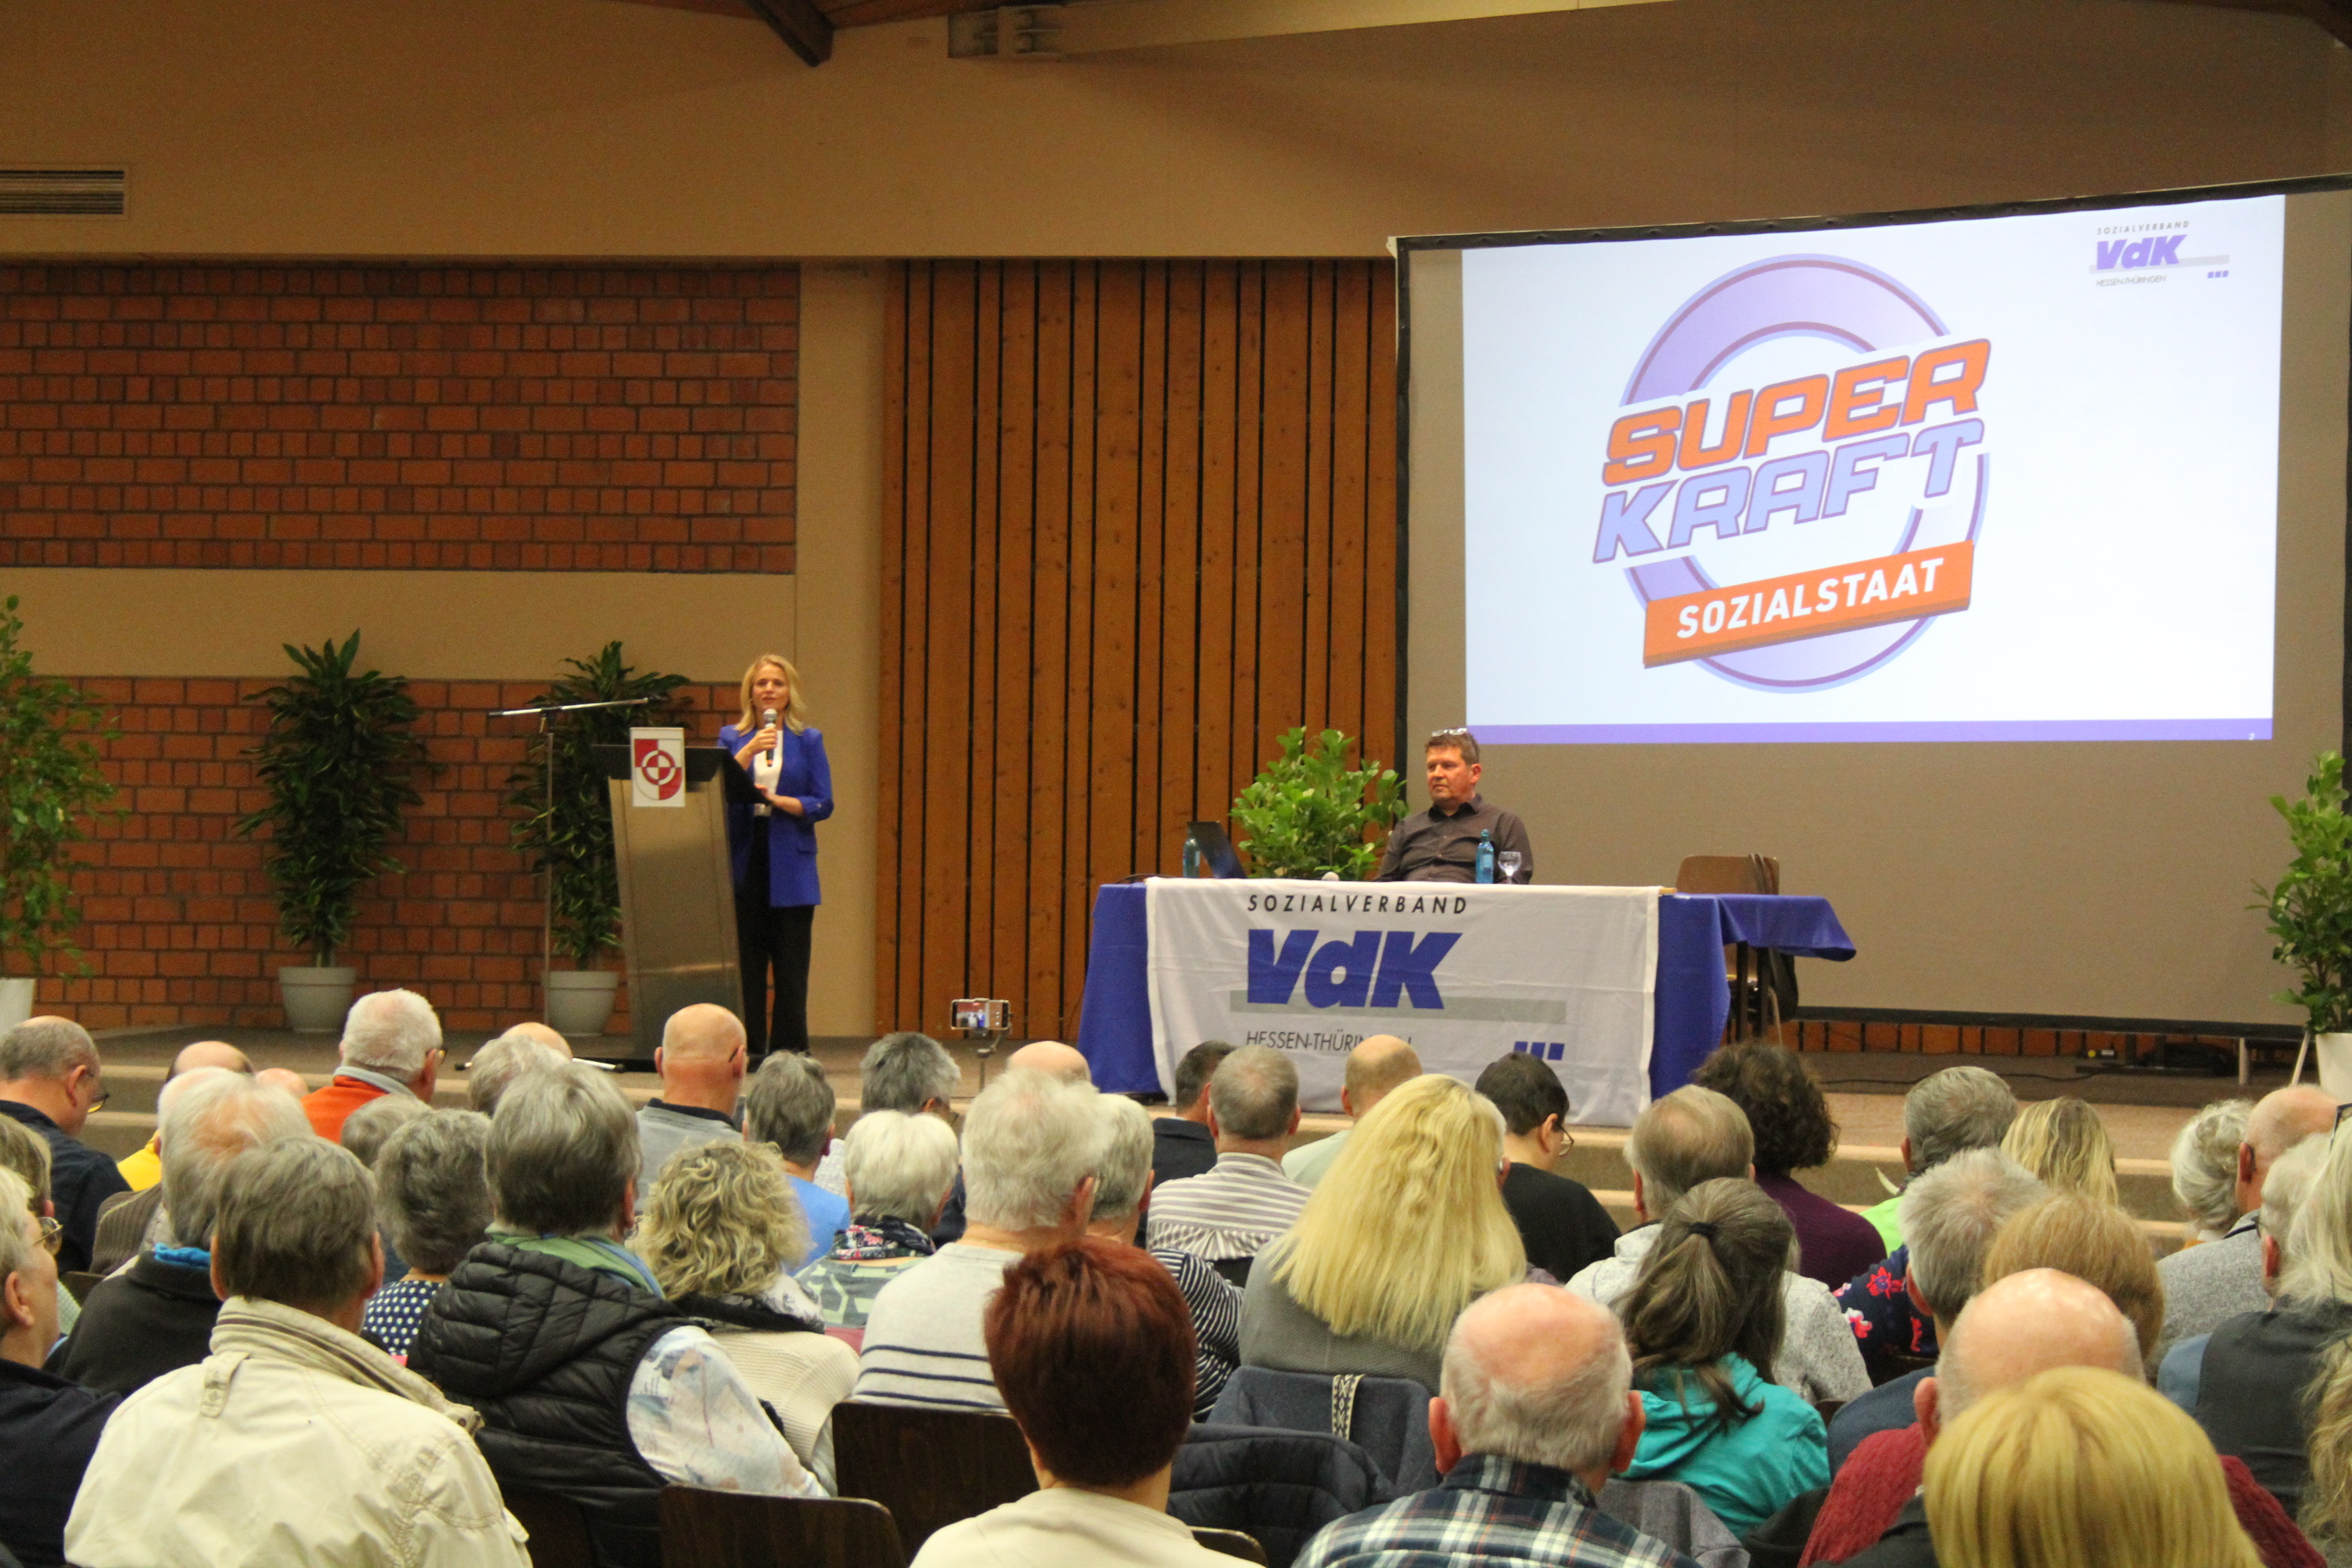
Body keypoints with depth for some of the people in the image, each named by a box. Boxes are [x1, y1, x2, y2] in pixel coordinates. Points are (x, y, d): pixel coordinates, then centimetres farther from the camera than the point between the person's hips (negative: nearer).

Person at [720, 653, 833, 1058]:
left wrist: (777, 800, -14)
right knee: (745, 963, -1)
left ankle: (790, 1050, 2)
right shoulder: (731, 737, 11)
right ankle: (746, 1050, 4)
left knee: (791, 964, -3)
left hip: (790, 868, -1)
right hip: (743, 861, 1)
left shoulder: (808, 740, 9)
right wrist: (750, 750, -16)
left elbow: (823, 804, 1)